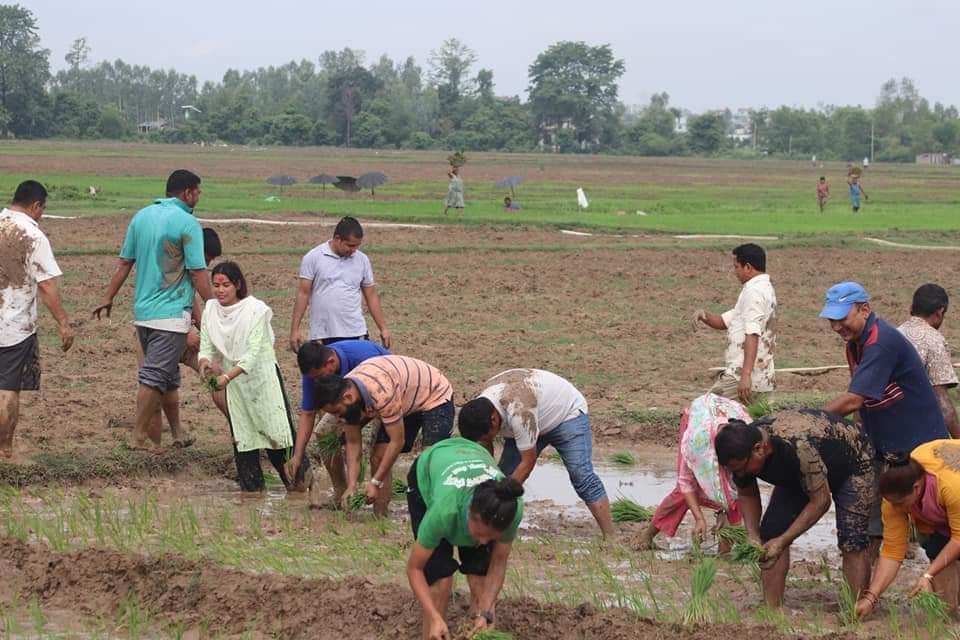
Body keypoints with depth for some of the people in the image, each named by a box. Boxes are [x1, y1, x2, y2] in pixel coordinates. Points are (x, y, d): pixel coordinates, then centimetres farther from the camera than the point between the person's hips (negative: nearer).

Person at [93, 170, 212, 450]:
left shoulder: (141, 216, 9)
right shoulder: (187, 222, -11)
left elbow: (124, 262, 12)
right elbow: (198, 273, -13)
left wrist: (108, 298, 19)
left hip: (143, 311, 7)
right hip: (172, 313, -7)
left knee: (169, 376, 18)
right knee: (155, 377, -5)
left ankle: (177, 431, 26)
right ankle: (139, 436, -5)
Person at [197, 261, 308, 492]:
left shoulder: (256, 309, -16)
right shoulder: (211, 311, -1)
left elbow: (253, 352, -23)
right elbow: (206, 346, -1)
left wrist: (228, 376, -35)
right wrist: (205, 363, -26)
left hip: (262, 376, -4)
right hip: (233, 383, 5)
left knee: (276, 431, -5)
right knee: (242, 438, 4)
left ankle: (299, 478, 10)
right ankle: (252, 488, 11)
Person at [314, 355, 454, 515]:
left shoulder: (381, 393, -40)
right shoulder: (344, 392, -15)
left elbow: (397, 441, -32)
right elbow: (353, 443, -8)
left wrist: (375, 482, -28)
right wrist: (351, 486, -18)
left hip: (435, 396, -8)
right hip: (406, 404, 8)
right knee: (378, 458, -3)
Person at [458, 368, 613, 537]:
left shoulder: (518, 412, -42)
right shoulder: (479, 408, -19)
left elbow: (527, 463, -33)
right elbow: (485, 451, -5)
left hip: (567, 413, -7)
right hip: (537, 418, 7)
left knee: (581, 477, -21)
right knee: (504, 475, -5)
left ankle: (610, 538, -21)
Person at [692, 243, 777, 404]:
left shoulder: (754, 292, -11)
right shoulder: (766, 289, 22)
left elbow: (752, 335, -24)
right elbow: (724, 321, 24)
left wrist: (746, 375, -32)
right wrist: (705, 315, 4)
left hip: (740, 378, -10)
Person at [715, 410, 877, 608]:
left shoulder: (798, 446, -45)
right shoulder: (742, 449, -24)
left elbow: (820, 501, -34)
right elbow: (748, 495, -5)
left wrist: (782, 541, -36)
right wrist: (753, 537, -20)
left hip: (852, 463, -6)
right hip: (798, 474, 6)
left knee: (851, 540, -21)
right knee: (770, 533, -6)